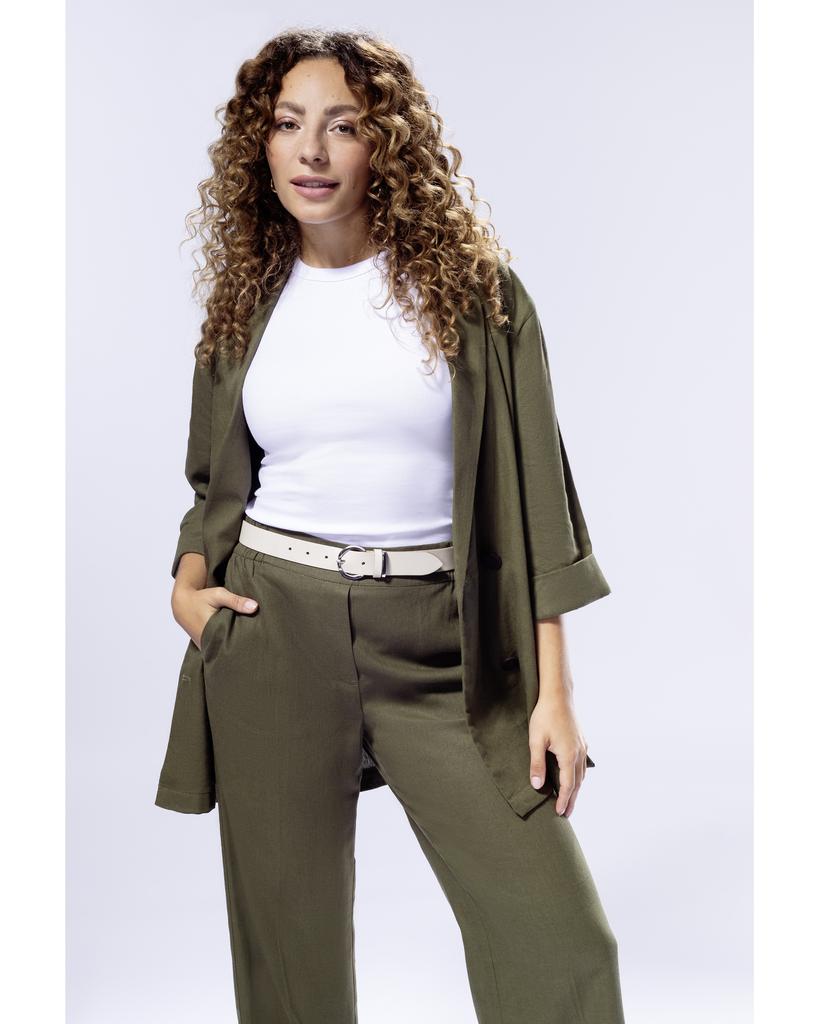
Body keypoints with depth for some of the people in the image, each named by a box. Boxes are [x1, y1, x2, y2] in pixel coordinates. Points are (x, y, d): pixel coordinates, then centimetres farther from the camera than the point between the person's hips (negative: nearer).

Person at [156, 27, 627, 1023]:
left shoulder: (470, 287, 1)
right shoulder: (247, 302, 9)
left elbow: (529, 490, -2)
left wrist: (552, 687, -6)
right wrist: (188, 582, 0)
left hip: (439, 642, -2)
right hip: (273, 632, 2)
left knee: (560, 941, -5)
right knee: (290, 941, 9)